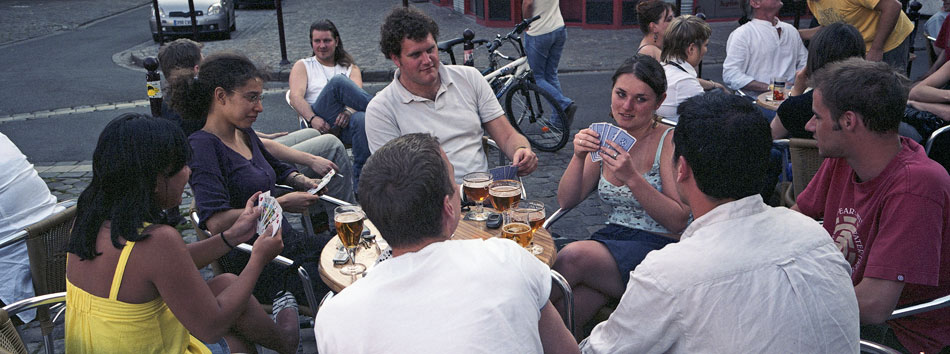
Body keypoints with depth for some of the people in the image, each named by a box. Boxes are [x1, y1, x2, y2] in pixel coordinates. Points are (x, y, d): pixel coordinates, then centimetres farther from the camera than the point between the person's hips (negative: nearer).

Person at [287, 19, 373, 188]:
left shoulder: (350, 67, 27)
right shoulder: (302, 66, 24)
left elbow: (357, 94, 6)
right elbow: (296, 97, 5)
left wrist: (348, 111, -19)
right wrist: (313, 119, -16)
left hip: (345, 122, 2)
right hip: (321, 123, -1)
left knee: (361, 119, -39)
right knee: (338, 81, -29)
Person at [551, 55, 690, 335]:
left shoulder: (670, 141, -7)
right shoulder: (606, 139, 9)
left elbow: (678, 221, -13)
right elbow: (566, 201, 6)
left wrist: (632, 177, -24)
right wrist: (579, 157, -11)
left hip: (658, 247, -3)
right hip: (612, 238, 4)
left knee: (573, 257, -29)